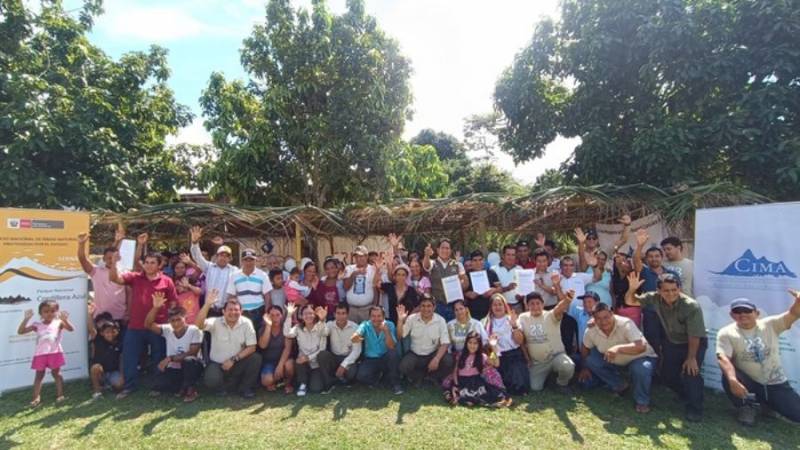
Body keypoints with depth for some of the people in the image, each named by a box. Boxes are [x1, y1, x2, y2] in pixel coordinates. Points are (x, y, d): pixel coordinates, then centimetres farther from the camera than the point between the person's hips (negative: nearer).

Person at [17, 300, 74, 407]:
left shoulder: (58, 323, 1)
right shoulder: (37, 325, 6)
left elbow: (71, 329, -13)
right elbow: (20, 331, 1)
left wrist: (65, 319, -27)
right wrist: (26, 319, -9)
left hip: (54, 352, -2)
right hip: (40, 353, 2)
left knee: (56, 373, 5)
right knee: (39, 374, 8)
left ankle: (60, 395, 9)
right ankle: (36, 398, 12)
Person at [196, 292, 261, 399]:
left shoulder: (246, 323, -10)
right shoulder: (216, 322, -11)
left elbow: (251, 347, -11)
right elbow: (199, 324, -32)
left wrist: (233, 359, -19)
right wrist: (207, 304, -42)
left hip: (237, 364, 1)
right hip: (217, 364, -1)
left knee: (256, 358, -25)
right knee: (211, 381, -31)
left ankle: (245, 387, 0)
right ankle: (229, 384, 7)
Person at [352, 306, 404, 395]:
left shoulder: (389, 325, -11)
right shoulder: (365, 325, -11)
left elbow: (392, 347, -22)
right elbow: (353, 338, -31)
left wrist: (386, 331, -37)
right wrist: (355, 337, -56)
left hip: (385, 359, 0)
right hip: (370, 360, 1)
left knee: (393, 353, -33)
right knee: (361, 377, -27)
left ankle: (395, 383, -11)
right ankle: (379, 375, 8)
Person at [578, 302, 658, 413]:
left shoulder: (625, 324, -32)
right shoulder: (591, 330, -18)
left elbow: (641, 347, -44)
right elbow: (585, 347, 2)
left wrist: (618, 348, -56)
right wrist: (585, 367, 11)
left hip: (640, 357, -5)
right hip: (615, 361, 5)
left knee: (641, 369, -36)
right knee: (591, 360, -11)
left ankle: (642, 402, -6)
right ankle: (619, 386, 11)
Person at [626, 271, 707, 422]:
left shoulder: (691, 306, -30)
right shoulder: (655, 298, -18)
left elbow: (694, 336, -25)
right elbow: (630, 301, -10)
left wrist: (691, 357, -25)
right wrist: (632, 289, -31)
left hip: (695, 343, -5)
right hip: (672, 343, 5)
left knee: (690, 372, -23)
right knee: (667, 376, 7)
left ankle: (695, 409, -3)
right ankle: (691, 397, 35)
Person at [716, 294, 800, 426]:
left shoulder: (770, 325, -3)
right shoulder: (726, 333, -12)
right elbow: (723, 358, -25)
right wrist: (733, 381, -42)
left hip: (776, 384, 3)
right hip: (749, 383, -2)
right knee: (728, 376, -33)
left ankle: (770, 404, 25)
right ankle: (746, 408, -2)